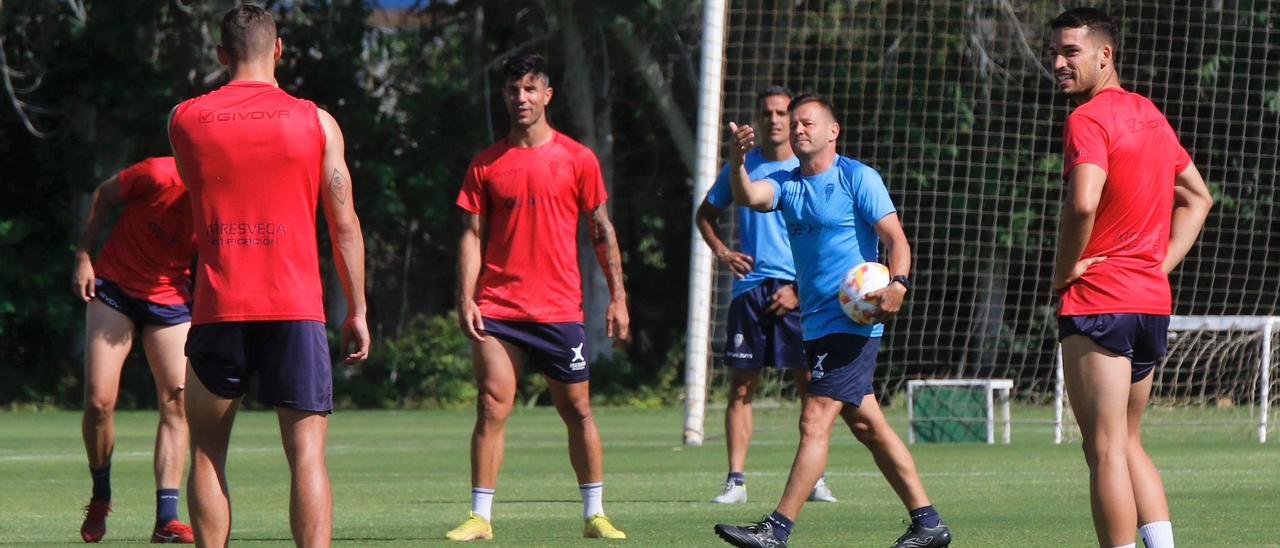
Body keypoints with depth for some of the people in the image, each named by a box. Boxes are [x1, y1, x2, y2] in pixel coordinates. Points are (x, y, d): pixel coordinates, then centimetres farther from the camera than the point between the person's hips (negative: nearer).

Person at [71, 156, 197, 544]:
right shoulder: (160, 177, -23)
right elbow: (104, 196, -5)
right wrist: (83, 258, -4)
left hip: (171, 298, 2)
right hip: (114, 287, -2)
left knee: (177, 401, -10)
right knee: (99, 401, -10)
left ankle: (166, 519, -8)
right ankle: (100, 500, 15)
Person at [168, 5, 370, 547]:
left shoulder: (185, 120, 4)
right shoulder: (316, 122, 2)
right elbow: (344, 224, 4)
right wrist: (356, 310, 11)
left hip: (218, 309, 1)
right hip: (296, 310, -1)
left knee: (207, 453, 12)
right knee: (307, 455, -3)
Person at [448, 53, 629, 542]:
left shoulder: (577, 160, 4)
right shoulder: (486, 165, 6)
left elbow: (601, 231, 7)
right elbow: (472, 235, 6)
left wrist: (617, 297, 1)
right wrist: (465, 299, -5)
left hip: (559, 309, 0)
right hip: (497, 311, 1)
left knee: (577, 410, 4)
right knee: (492, 408, -7)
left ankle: (595, 515, 12)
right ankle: (480, 516, -3)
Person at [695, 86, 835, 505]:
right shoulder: (742, 168, 9)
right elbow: (705, 214, 23)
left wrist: (800, 289, -8)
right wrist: (723, 253, 5)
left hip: (797, 291, -2)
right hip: (749, 288, 2)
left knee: (810, 387, -2)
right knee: (741, 387, -1)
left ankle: (814, 479, 5)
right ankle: (736, 480, 0)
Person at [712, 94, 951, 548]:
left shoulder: (858, 178, -5)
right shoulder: (787, 184, 13)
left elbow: (896, 238, -10)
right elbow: (748, 197, -6)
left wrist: (897, 283, -27)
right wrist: (737, 161, -25)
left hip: (852, 321, -8)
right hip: (817, 324, 8)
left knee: (815, 421, -12)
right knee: (867, 425, 10)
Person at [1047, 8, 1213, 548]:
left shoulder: (1089, 118, -13)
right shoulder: (1151, 115, 15)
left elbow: (1083, 204, -28)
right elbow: (1198, 196, 25)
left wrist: (1065, 269, -12)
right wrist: (1162, 261, 16)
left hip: (1098, 302, -9)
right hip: (1153, 301, 9)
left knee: (1105, 451, -7)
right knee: (1128, 443, 18)